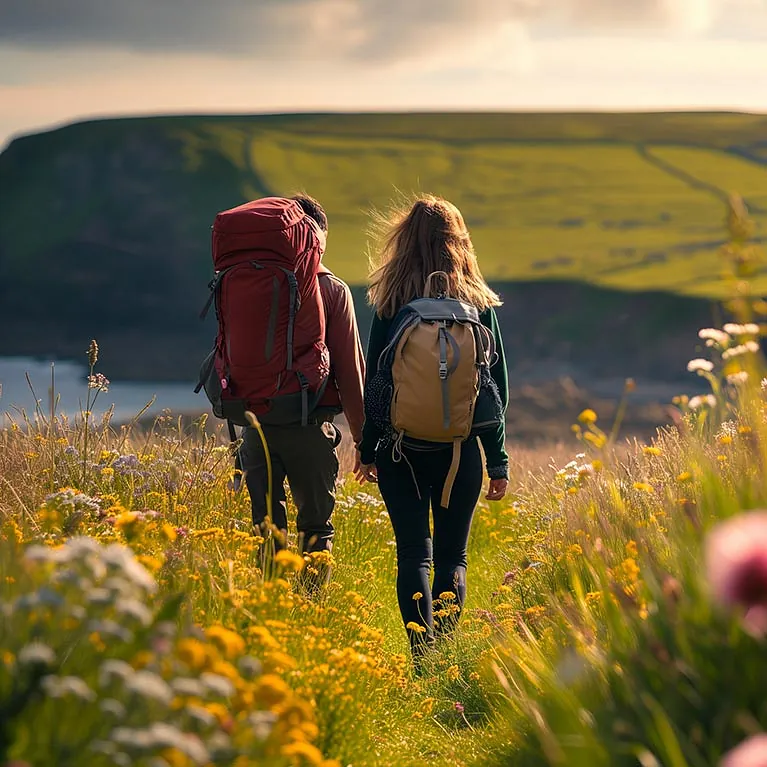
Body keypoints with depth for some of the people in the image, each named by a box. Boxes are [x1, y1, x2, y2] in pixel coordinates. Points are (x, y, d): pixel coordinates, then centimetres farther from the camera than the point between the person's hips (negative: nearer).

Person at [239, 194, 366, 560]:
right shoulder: (333, 291, -4)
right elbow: (350, 369, -5)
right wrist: (363, 438, 1)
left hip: (257, 423, 3)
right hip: (309, 428, -2)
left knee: (266, 526, 8)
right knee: (315, 526, 7)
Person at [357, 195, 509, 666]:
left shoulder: (390, 305, -4)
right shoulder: (479, 305, -2)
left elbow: (374, 382, 0)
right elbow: (497, 388, 1)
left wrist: (368, 449, 11)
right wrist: (499, 462, 7)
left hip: (400, 450, 0)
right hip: (459, 451, 1)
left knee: (414, 554, 4)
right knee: (452, 557, 10)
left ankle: (422, 657, -6)